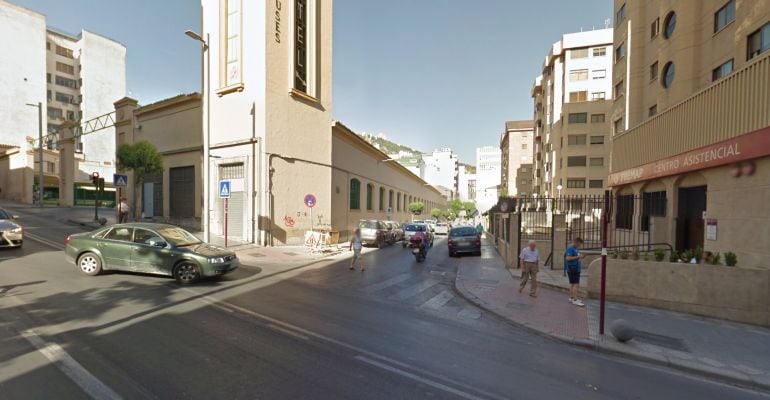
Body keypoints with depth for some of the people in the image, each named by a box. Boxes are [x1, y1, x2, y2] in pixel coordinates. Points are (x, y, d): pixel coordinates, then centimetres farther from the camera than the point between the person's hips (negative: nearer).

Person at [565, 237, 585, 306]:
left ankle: (571, 297, 26)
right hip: (572, 269, -10)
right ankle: (575, 300, -7)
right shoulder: (570, 248, -15)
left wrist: (580, 257, 7)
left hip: (576, 269, 10)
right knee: (576, 284, -10)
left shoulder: (576, 249, 15)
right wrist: (578, 257, -21)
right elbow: (568, 258, -24)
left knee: (572, 284, 16)